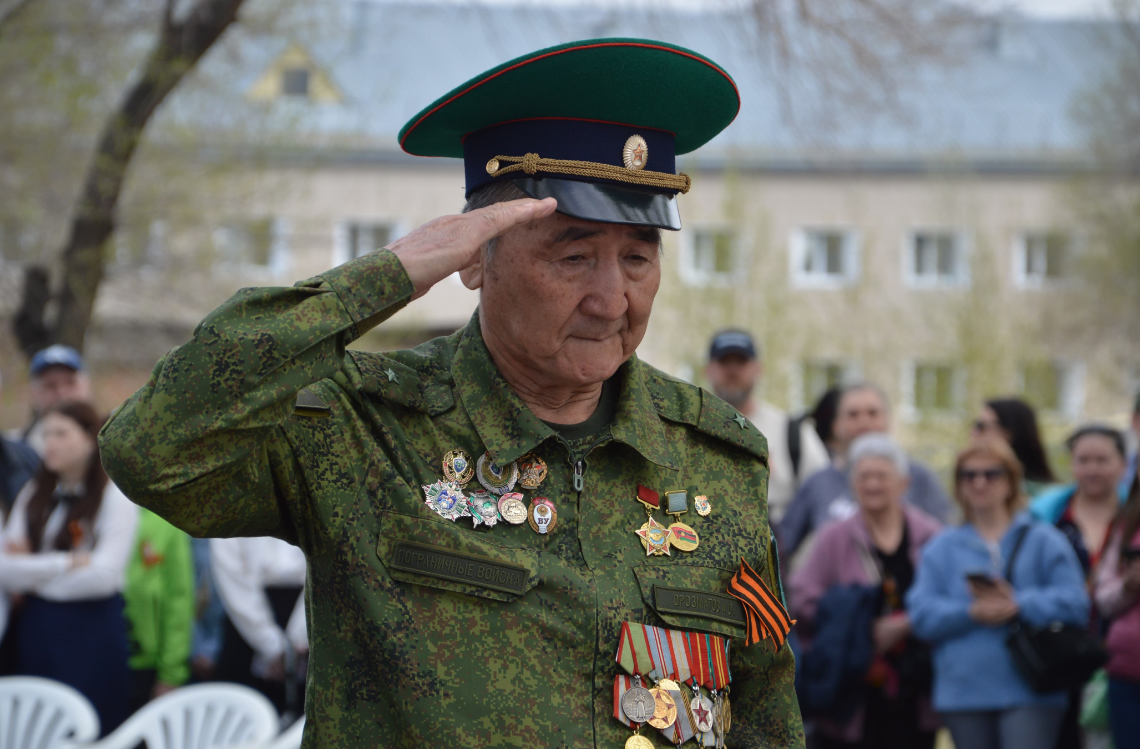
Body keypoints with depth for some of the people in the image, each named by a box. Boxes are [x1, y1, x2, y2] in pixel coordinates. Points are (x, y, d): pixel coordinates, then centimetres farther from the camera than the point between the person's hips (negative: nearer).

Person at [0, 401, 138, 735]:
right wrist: (66, 563, -12)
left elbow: (103, 575, -14)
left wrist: (32, 574, -4)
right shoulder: (33, 494, 11)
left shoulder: (115, 496, -4)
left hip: (92, 634, -5)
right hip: (36, 632, 5)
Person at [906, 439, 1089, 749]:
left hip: (1030, 692, -3)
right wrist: (971, 613, -16)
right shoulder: (941, 549, 12)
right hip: (964, 695, 3)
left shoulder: (1043, 540, 6)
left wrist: (1019, 606, -16)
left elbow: (1075, 602, -5)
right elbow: (921, 614, 0)